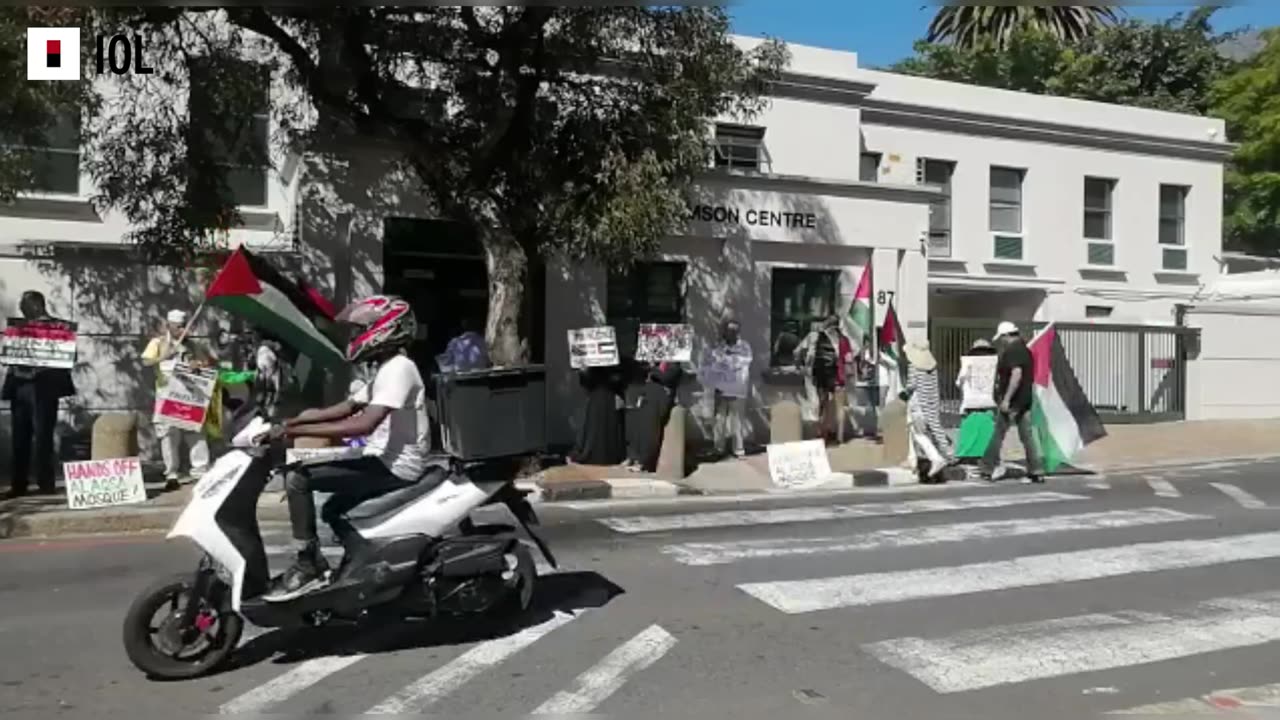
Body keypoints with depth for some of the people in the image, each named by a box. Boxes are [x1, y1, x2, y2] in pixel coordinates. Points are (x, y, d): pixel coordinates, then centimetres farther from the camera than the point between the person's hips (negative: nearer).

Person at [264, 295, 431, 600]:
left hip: (396, 467, -11)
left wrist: (297, 431, -28)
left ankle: (306, 567, -8)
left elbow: (364, 424, -29)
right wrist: (287, 422, 4)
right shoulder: (385, 369, 17)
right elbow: (343, 408, 14)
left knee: (298, 478, -15)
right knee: (332, 509, 25)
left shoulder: (398, 369, -17)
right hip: (387, 462, 11)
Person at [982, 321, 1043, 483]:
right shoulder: (1025, 350, 15)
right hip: (1025, 400, 9)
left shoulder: (1011, 350, -14)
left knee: (997, 435, 0)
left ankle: (988, 470, 6)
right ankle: (1035, 472, 9)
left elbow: (1017, 374, -26)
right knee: (1027, 436, 10)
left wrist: (1006, 399, -25)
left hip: (1011, 402, -9)